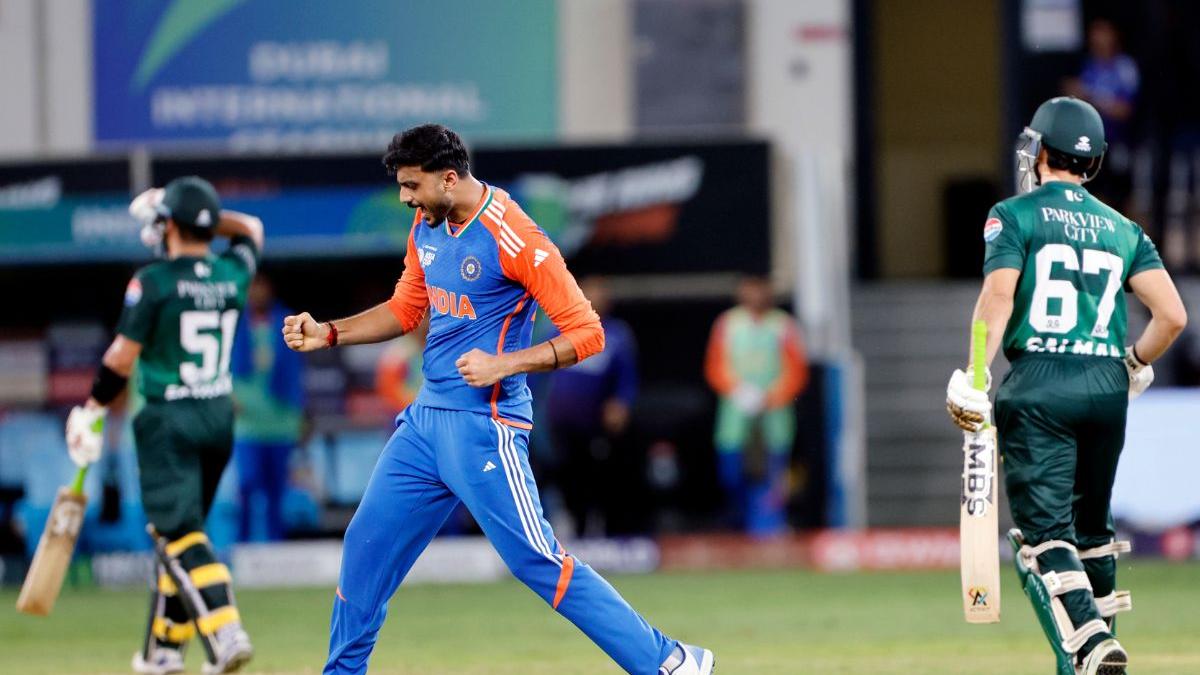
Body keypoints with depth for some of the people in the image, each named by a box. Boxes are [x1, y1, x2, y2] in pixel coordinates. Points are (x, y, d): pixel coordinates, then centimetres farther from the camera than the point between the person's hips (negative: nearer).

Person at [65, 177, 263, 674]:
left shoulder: (154, 282, -12)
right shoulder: (233, 275, 3)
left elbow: (122, 355, -12)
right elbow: (251, 230, 26)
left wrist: (93, 409, 0)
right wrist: (201, 214, 23)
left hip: (168, 421, -6)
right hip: (219, 418, 6)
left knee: (180, 533, -11)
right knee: (177, 528, 17)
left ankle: (224, 632, -28)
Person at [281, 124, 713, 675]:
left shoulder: (513, 238, -17)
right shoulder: (427, 228, 8)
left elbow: (586, 333, -17)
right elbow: (405, 310, 24)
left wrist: (504, 364, -25)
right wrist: (329, 334, 11)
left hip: (485, 428, -8)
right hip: (426, 418, 8)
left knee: (537, 562, -12)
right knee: (366, 545, 10)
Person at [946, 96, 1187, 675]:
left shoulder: (1015, 215, 3)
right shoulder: (1122, 229, 15)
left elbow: (997, 298, -12)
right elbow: (1172, 315, 6)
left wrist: (972, 378, -15)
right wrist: (1135, 366, 23)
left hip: (1038, 385, -4)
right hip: (1108, 388, 4)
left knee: (1043, 530, -9)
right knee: (1091, 528, 18)